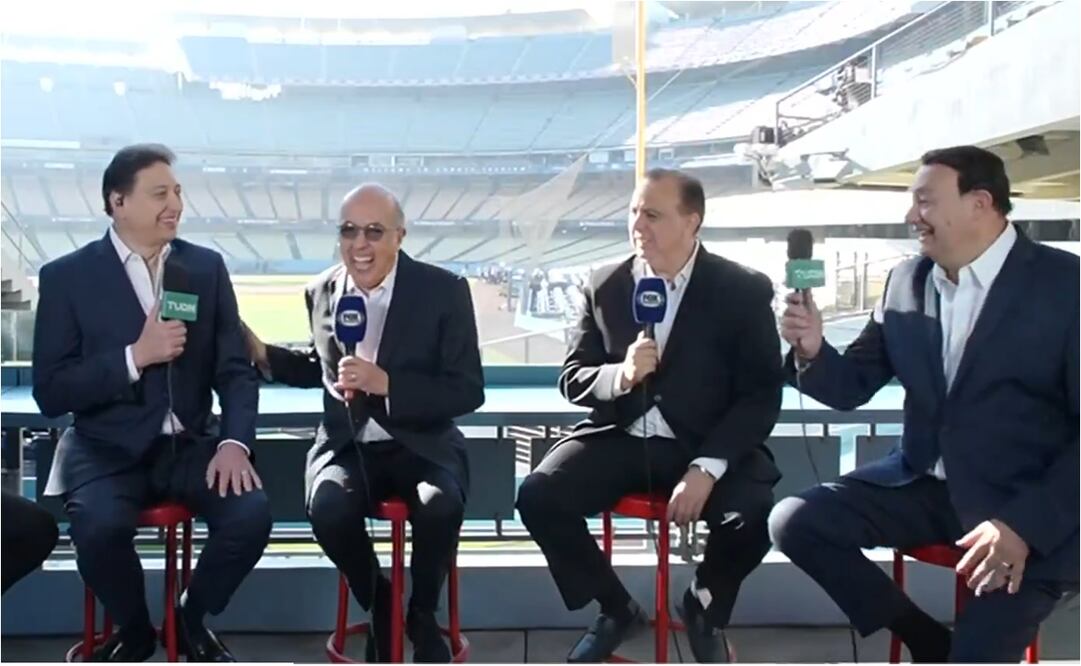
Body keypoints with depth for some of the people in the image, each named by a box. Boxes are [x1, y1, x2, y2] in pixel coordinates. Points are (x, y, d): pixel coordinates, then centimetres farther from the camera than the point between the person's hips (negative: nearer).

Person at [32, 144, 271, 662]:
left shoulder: (207, 267, 7)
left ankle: (191, 619, 7)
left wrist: (235, 441, -15)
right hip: (108, 449, -2)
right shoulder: (66, 276, -2)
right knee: (99, 525, -32)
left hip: (190, 444, 2)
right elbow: (50, 392, -7)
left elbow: (235, 369, 3)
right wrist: (135, 356, -19)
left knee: (251, 514, -24)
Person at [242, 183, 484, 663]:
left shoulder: (444, 291, -7)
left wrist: (385, 383, -23)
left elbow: (468, 391, -10)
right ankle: (379, 607, 2)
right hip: (347, 446, 2)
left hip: (422, 445, -2)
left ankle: (421, 613, 0)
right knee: (329, 509, -31)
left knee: (440, 507, -34)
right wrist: (262, 354, 6)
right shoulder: (322, 291, 6)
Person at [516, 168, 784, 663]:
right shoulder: (604, 285, 3)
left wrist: (707, 468, -22)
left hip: (708, 445, -2)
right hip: (619, 438, 3)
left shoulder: (744, 290, -6)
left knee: (753, 513, -30)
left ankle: (704, 606, 7)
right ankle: (616, 608, 5)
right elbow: (571, 379, 6)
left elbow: (761, 396, -8)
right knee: (538, 495, -21)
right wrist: (619, 375, -19)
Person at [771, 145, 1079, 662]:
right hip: (926, 484, 6)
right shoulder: (906, 282, 5)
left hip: (1030, 509, -6)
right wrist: (812, 351, -13)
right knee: (794, 522, -8)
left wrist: (1025, 525, -23)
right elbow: (851, 389, 10)